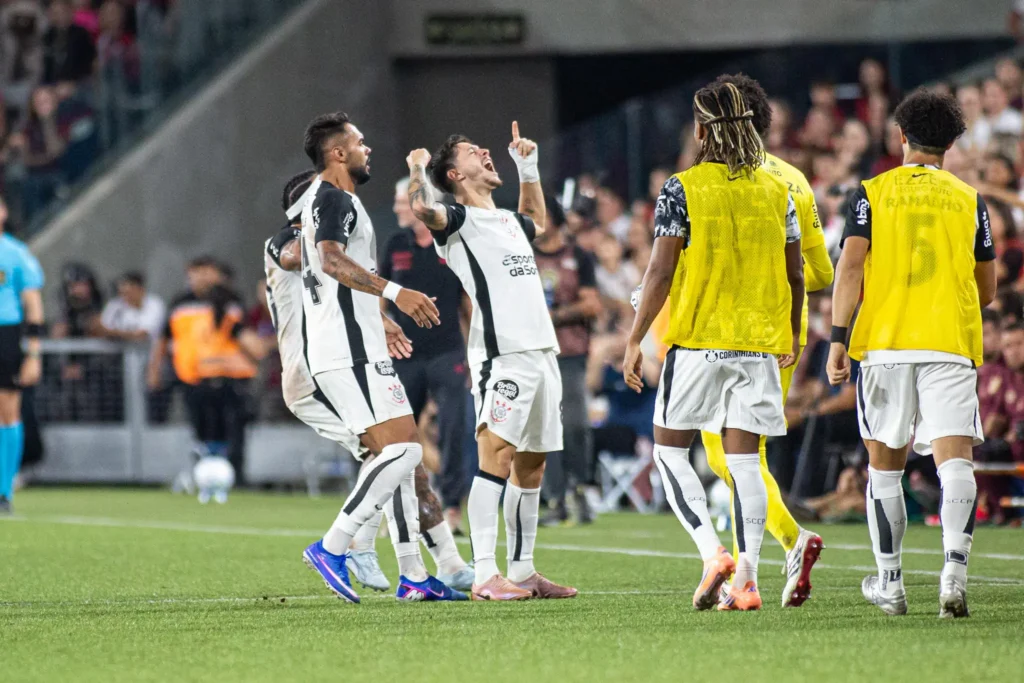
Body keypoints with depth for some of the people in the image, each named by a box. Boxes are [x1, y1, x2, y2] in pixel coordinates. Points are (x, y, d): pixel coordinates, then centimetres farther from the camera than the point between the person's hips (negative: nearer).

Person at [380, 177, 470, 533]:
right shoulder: (395, 246, 5)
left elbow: (469, 302, 5)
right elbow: (379, 299, 11)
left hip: (447, 354, -2)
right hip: (404, 355, 2)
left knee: (452, 433, -12)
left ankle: (453, 507, -7)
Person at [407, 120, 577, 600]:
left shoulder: (508, 221, 24)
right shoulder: (458, 219, -1)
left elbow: (537, 220, 47)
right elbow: (422, 208, -23)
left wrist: (528, 167, 38)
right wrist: (418, 168, -7)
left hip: (542, 352, 9)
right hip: (501, 356, -9)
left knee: (531, 464, 9)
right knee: (496, 455, -15)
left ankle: (522, 570, 14)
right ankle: (485, 575, -21)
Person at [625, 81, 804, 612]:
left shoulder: (682, 190, -6)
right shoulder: (777, 191, 6)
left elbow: (661, 274, -10)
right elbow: (795, 275, 10)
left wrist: (635, 340, -3)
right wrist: (792, 337, 24)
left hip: (696, 342, -4)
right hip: (759, 344, 4)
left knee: (671, 451, 8)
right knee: (744, 458, 4)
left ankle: (712, 552, -10)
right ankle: (746, 578, -3)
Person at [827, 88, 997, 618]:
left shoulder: (872, 193, 7)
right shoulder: (969, 200, 11)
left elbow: (851, 265, -6)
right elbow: (987, 289, 15)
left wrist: (838, 340, -8)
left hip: (884, 342, 0)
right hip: (952, 345, 0)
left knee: (885, 465, 12)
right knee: (955, 460, -9)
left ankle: (889, 584, 18)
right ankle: (955, 566, -30)